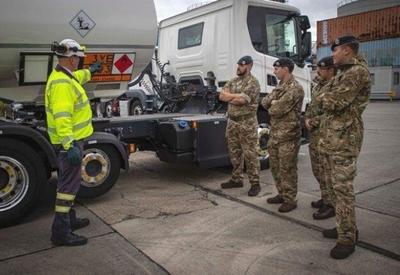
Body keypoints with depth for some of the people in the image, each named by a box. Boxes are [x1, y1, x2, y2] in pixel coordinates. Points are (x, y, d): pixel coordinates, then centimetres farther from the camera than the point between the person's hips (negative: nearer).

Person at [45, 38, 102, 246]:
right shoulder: (62, 83, -22)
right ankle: (61, 231, 2)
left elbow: (77, 77, 38)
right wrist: (70, 146, -34)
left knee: (68, 181, 19)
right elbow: (61, 117, -30)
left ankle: (69, 219, 34)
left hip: (72, 139, 11)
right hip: (70, 141, -11)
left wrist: (90, 71, 55)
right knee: (69, 183, -6)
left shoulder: (66, 76, 12)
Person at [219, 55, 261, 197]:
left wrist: (230, 97, -5)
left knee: (250, 154, -4)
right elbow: (221, 96, 4)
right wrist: (237, 96, -9)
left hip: (247, 123, -8)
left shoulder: (253, 82, -9)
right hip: (232, 121, 8)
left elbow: (242, 100, -21)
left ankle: (255, 183, 5)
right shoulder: (233, 81, 15)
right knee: (234, 152, 14)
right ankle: (236, 179, 26)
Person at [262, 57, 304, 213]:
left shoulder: (295, 88, -16)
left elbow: (277, 110, -22)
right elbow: (264, 102, 8)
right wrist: (273, 102, -11)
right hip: (275, 133, 9)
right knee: (275, 166, 16)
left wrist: (271, 107, -1)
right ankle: (282, 194, 30)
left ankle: (290, 200, 12)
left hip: (288, 135, -9)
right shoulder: (280, 86, 14)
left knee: (287, 169, 0)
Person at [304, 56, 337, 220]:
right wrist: (307, 119, 3)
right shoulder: (318, 85, 15)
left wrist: (313, 122, -15)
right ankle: (325, 198, 31)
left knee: (325, 170, -3)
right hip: (314, 133, 10)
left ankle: (330, 206, 8)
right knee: (317, 168, 17)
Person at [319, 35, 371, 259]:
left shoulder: (358, 71, -12)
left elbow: (334, 103, -19)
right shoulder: (344, 72, 20)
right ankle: (346, 228, 27)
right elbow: (327, 103, 23)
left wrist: (326, 96, 0)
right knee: (334, 186, 15)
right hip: (331, 139, 10)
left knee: (343, 188, -6)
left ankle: (347, 238, 3)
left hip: (344, 140, -10)